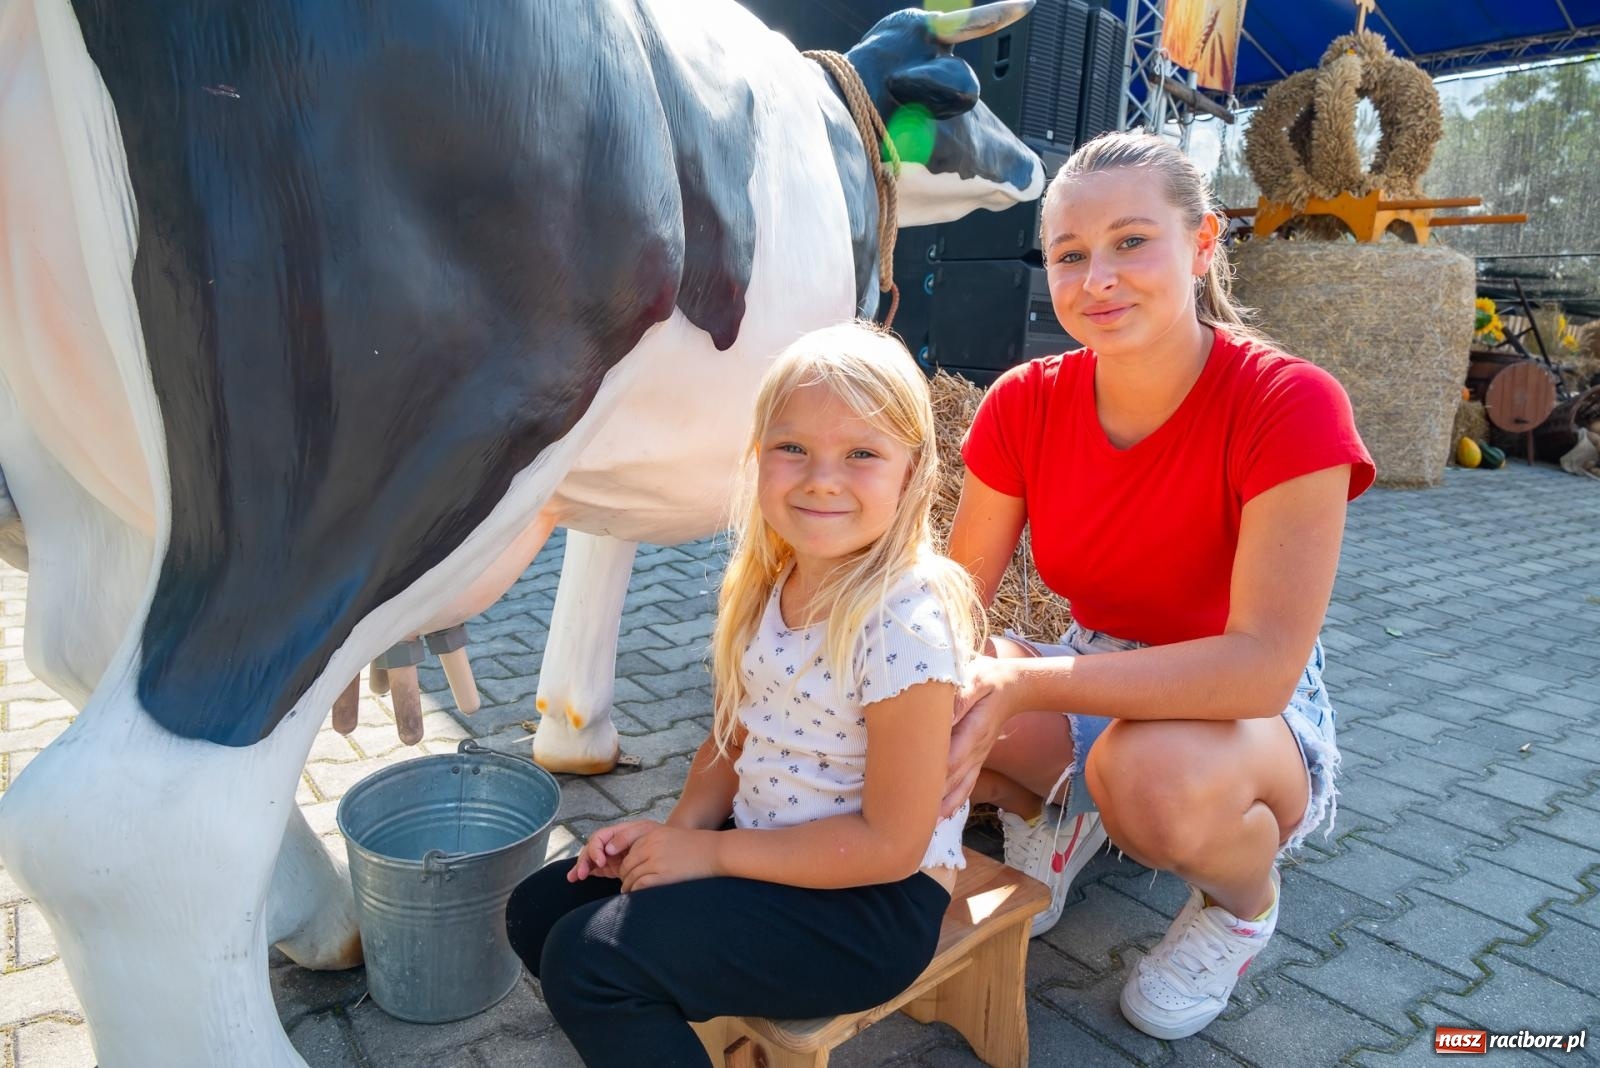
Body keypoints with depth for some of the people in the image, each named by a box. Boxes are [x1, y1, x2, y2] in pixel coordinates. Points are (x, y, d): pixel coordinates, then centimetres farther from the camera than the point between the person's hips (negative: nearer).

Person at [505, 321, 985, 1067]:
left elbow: (890, 844, -22)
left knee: (588, 956, -17)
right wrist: (679, 828, -7)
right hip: (764, 849, 8)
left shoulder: (907, 625, -25)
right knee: (540, 908, 7)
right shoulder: (768, 589, -1)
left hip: (873, 901, -8)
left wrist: (710, 851, -17)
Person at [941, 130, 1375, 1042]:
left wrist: (1024, 683, -36)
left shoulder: (1289, 405, -23)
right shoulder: (1026, 404, -11)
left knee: (1152, 768, -39)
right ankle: (1054, 807, 11)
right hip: (1097, 688, 4)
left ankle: (1247, 901, 1)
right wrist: (959, 710, -28)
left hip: (1257, 718, -3)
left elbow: (1263, 665, -31)